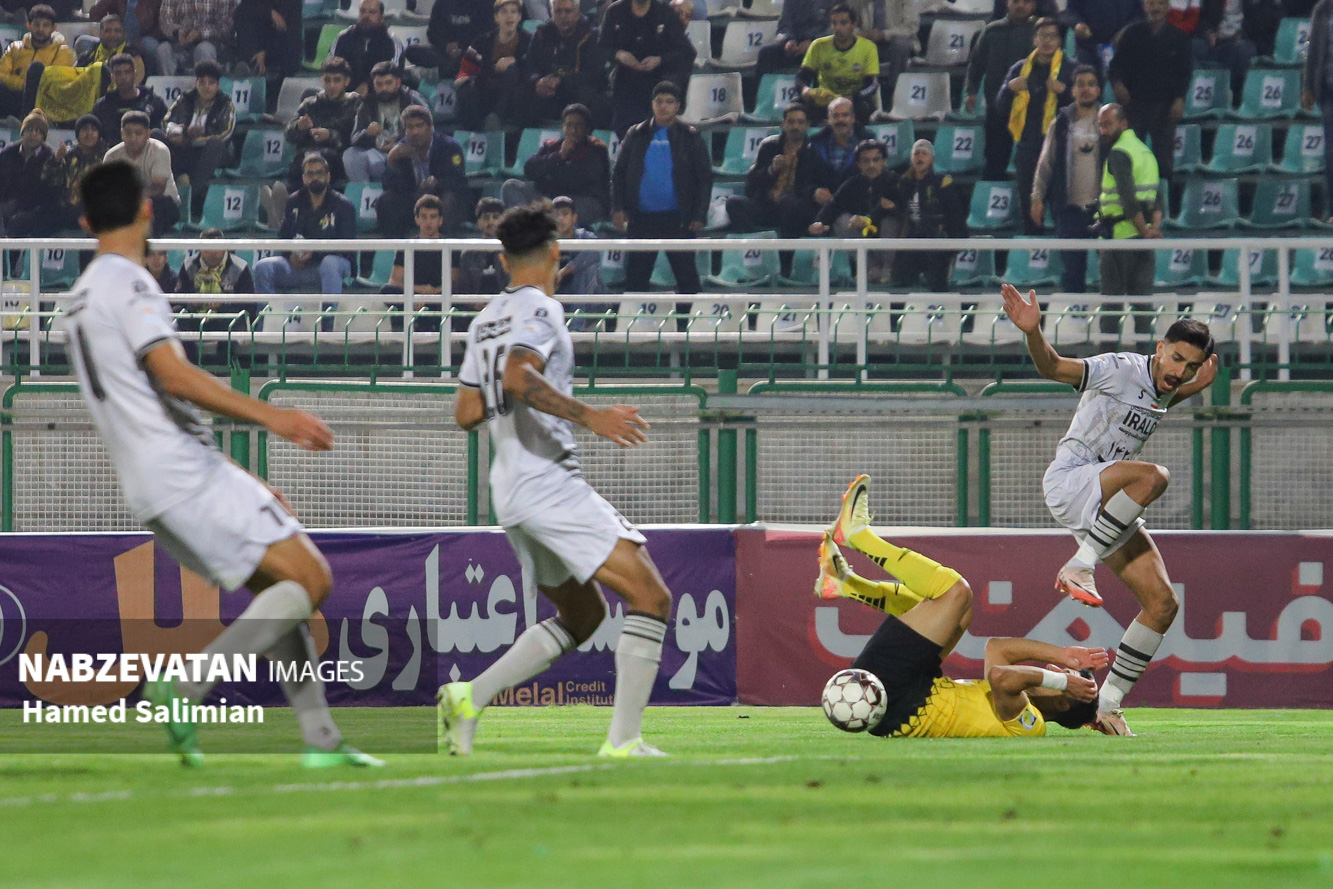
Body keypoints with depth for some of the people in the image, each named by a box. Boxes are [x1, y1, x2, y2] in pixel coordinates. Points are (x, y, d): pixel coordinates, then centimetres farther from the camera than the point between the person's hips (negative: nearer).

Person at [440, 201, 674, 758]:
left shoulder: (486, 320, 17)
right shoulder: (539, 309, -9)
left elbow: (467, 413, 19)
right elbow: (517, 376, -26)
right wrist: (588, 416, -27)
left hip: (511, 489, 10)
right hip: (550, 482, -10)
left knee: (582, 615, 19)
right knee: (650, 597, -10)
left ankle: (470, 697, 7)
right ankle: (623, 740, -18)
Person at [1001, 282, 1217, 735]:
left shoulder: (1163, 390, 11)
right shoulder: (1119, 370, -13)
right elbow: (1053, 368, -25)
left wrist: (1196, 387, 17)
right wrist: (1033, 332, -44)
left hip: (1109, 509, 8)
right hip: (1068, 481, -8)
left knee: (1162, 603, -3)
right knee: (1153, 476, -37)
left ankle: (1107, 703, 4)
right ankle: (1079, 566, -29)